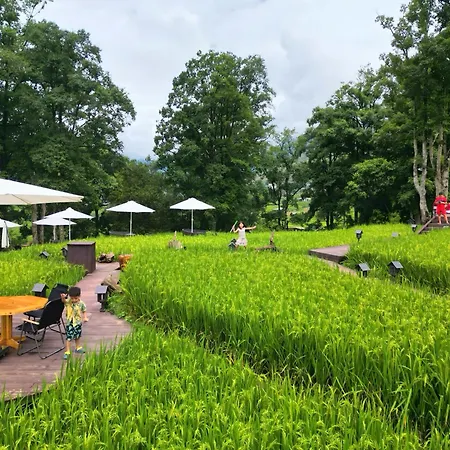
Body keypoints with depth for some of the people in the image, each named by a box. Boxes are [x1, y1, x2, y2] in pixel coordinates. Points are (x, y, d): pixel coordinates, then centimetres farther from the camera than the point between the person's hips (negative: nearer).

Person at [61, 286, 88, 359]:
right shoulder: (68, 302, -14)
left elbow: (84, 311, 3)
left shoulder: (81, 304, -10)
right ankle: (67, 352, 0)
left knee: (77, 336, 23)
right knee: (68, 337, -8)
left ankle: (78, 348, 43)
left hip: (78, 323, 3)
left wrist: (85, 317, -11)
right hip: (69, 323, -3)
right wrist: (63, 297, -56)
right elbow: (63, 300, -35)